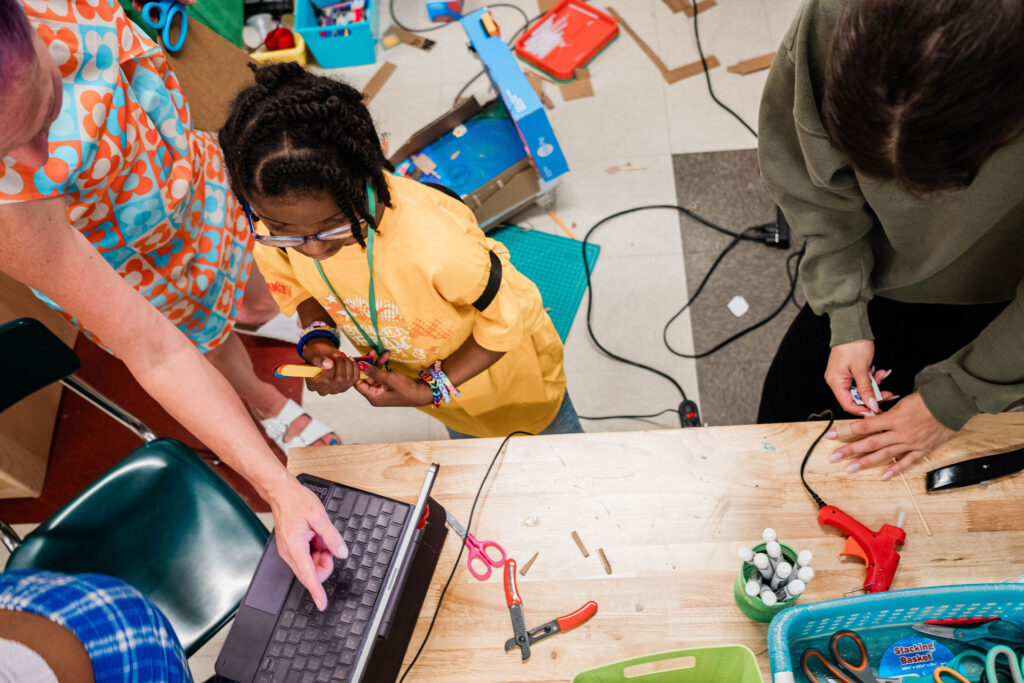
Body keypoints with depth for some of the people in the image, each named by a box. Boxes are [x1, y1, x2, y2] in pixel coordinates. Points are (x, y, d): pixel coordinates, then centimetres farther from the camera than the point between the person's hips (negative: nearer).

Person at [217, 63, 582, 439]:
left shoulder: (435, 245, -49)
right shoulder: (275, 214, -31)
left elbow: (511, 314, -29)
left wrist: (432, 389, -26)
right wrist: (316, 336, -24)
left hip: (502, 364, -4)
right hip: (404, 366, 4)